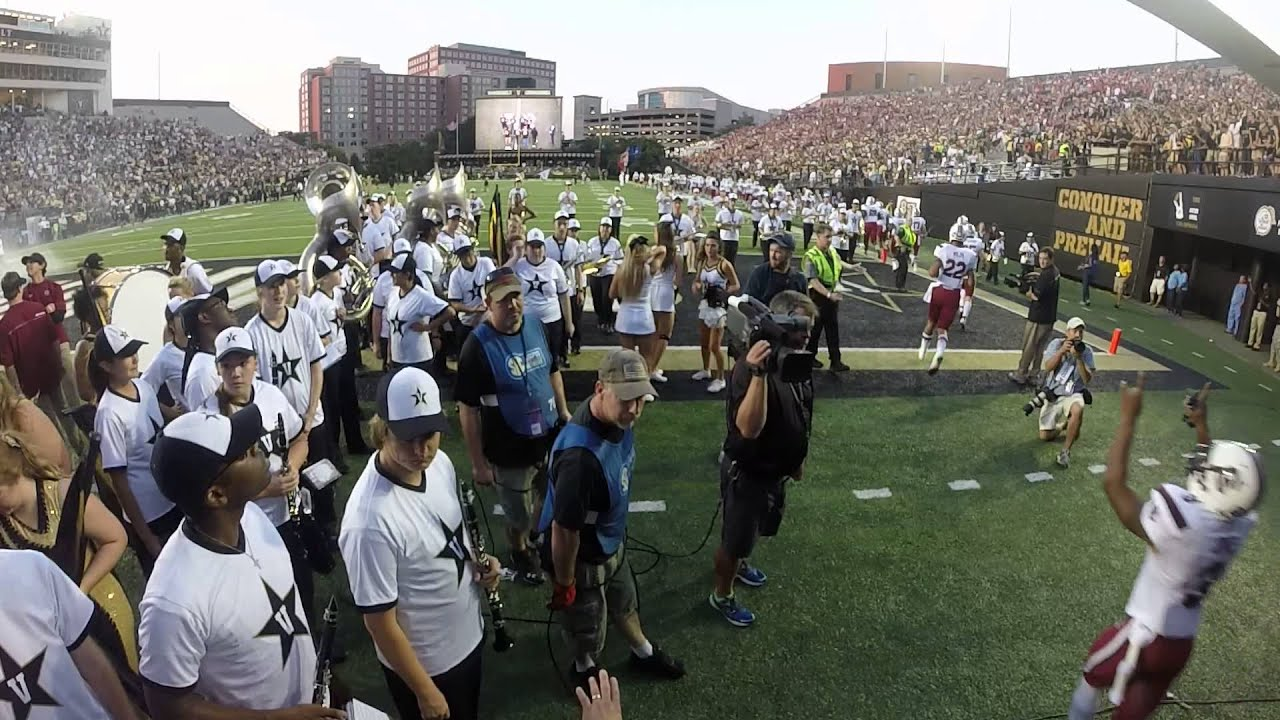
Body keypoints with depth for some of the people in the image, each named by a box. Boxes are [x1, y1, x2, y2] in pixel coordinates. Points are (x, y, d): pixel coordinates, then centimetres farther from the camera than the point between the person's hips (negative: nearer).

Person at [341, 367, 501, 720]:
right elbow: (379, 622, -24)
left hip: (468, 634, 7)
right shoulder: (371, 522, -35)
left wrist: (475, 562, -10)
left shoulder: (440, 463, -12)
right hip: (424, 663, -7)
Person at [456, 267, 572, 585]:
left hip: (551, 438, 5)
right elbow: (468, 409, -19)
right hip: (510, 451, -5)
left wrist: (563, 411, 12)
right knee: (520, 516, 15)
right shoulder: (478, 346, -22)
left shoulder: (536, 327, -5)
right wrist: (478, 463, -17)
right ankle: (520, 554, 45)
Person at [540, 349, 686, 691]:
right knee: (587, 626, 22)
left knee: (624, 600, 33)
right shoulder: (581, 456, -43)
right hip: (581, 558, -7)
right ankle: (585, 671, 54)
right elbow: (563, 530, -32)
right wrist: (564, 584, -19)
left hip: (611, 541, 8)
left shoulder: (617, 418, -16)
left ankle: (643, 653, 61)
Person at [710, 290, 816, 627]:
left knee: (757, 529, 30)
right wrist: (758, 374, -53)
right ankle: (722, 596, 37)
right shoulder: (751, 369, -32)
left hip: (776, 468, 8)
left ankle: (739, 564, 58)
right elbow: (749, 428, -44)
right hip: (747, 472, -8)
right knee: (735, 538, 14)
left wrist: (797, 459, 20)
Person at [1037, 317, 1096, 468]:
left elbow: (1088, 380, -14)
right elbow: (1048, 367, -19)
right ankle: (1065, 424, 30)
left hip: (1073, 395, -1)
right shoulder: (1057, 344, -6)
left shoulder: (1086, 350, -6)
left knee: (1077, 409, -39)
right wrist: (1062, 351, -30)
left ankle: (1065, 451, -25)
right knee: (1044, 436, -4)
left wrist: (1079, 358, -25)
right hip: (1053, 395, 1)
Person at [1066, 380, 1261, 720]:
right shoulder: (1240, 524, -13)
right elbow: (1219, 477, 8)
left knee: (1092, 675, 24)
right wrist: (1201, 424, 14)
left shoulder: (1181, 525, -34)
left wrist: (1128, 418, -24)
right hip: (1182, 644, 6)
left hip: (1144, 637, -6)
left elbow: (1113, 483, -29)